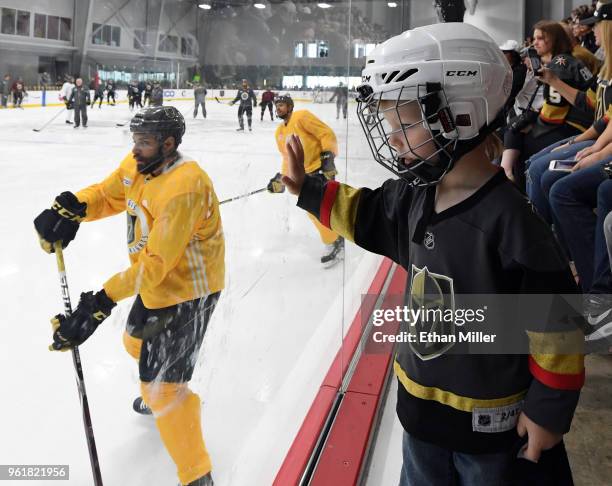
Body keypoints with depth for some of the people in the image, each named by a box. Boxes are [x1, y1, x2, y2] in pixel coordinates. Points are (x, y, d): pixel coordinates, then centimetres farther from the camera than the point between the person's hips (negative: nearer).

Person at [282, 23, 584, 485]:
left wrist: (550, 410, -14)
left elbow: (554, 325, -22)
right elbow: (366, 213, 16)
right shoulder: (414, 196, -6)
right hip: (421, 401, 7)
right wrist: (306, 188, 10)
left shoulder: (509, 221, -28)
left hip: (490, 418, -7)